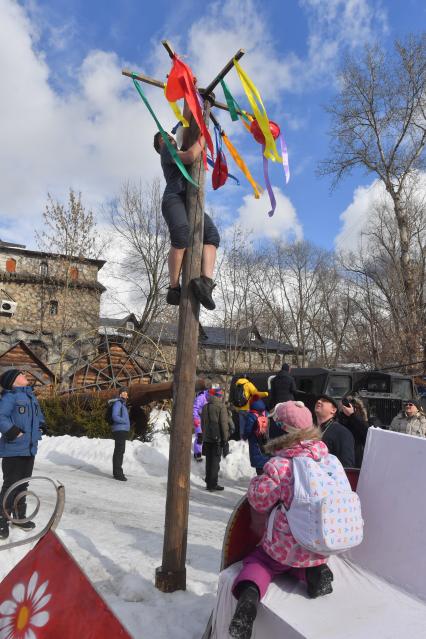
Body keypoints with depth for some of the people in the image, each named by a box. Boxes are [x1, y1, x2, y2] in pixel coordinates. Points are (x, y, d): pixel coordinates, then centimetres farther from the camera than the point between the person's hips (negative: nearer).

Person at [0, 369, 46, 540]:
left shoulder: (31, 396, 13)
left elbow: (39, 416, 24)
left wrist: (40, 427, 10)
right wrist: (14, 432, -24)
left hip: (29, 449, 8)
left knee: (23, 484, 18)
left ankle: (19, 517, 32)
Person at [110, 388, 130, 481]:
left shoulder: (122, 404, 19)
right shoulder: (118, 403, -11)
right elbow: (115, 416, -21)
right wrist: (125, 421, -12)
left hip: (122, 431, 10)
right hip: (120, 430, -10)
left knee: (119, 451, 15)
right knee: (119, 452, -10)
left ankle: (117, 472, 24)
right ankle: (118, 473, -8)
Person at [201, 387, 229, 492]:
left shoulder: (205, 407, 7)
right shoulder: (221, 407, -12)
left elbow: (202, 423, 13)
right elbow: (224, 424, -12)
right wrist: (225, 438, -5)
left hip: (207, 438, 6)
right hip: (217, 438, -5)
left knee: (208, 461, 13)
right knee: (215, 461, 1)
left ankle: (209, 483, 19)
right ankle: (213, 485, 4)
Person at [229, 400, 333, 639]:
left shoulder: (278, 465, -23)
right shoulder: (327, 459, -6)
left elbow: (260, 500, -17)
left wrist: (257, 481, 2)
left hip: (284, 545, -4)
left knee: (257, 561, 22)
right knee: (304, 559, 36)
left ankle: (250, 592, -9)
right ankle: (314, 571, 3)